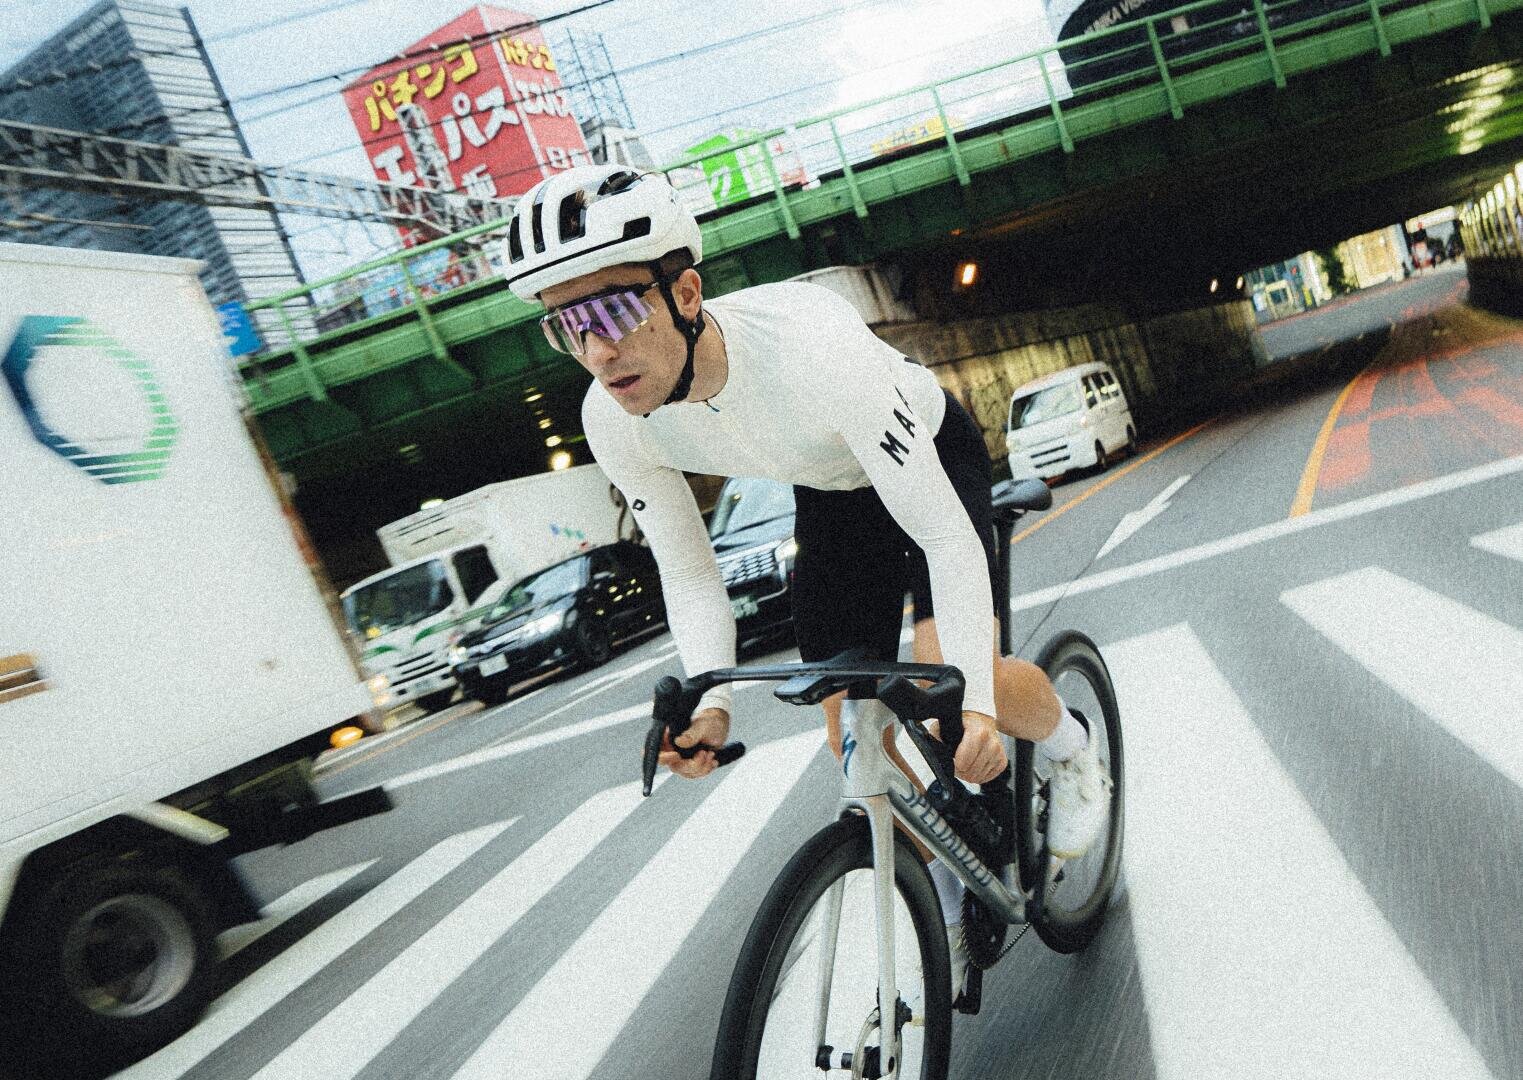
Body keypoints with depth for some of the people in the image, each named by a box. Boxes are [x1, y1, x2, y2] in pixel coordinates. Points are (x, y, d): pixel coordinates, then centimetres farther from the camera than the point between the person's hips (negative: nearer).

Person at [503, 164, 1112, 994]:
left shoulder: (813, 349, -43)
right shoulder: (614, 422, -26)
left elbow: (945, 537, -38)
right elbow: (688, 572, -13)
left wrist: (973, 700, -45)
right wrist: (706, 701, -29)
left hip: (929, 455, -4)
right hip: (829, 493, 5)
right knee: (853, 735, 1)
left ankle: (1070, 748, 11)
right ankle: (949, 912, 27)